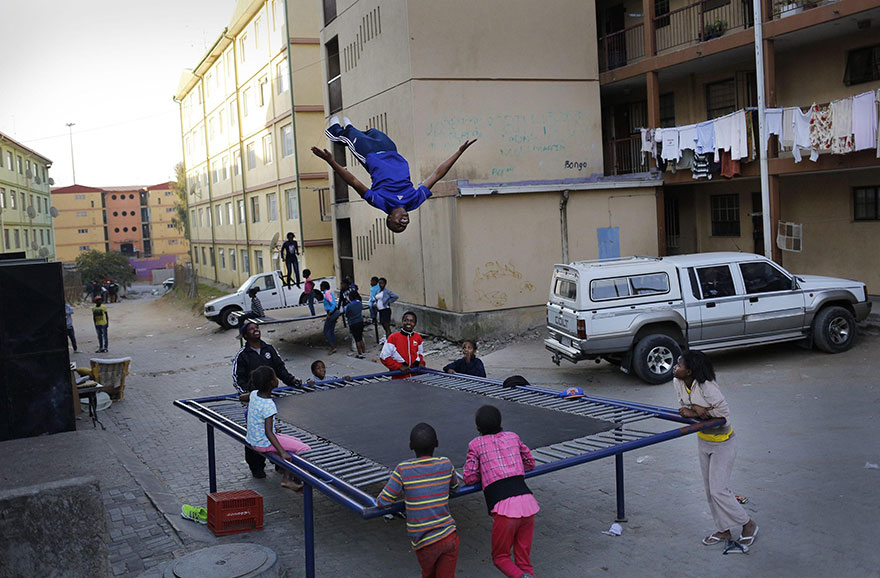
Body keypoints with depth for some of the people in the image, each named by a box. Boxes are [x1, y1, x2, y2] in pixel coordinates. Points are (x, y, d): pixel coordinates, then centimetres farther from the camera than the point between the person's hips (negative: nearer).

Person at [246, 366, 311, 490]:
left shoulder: (253, 394, -1)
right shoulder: (269, 405, -27)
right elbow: (268, 433, -31)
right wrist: (282, 452, -34)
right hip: (264, 443, -10)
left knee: (296, 441, 22)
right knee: (304, 449, -10)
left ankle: (287, 478, 18)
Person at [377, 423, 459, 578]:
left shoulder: (403, 470, -10)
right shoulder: (446, 464, -1)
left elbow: (382, 502, -6)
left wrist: (403, 493, 13)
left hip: (424, 544, -1)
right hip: (449, 536, 1)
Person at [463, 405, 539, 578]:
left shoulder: (476, 444, 8)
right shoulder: (513, 437, 19)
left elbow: (469, 478, 7)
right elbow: (530, 463, 30)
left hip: (504, 507, -4)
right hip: (528, 501, 4)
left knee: (500, 557, 13)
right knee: (524, 558, 16)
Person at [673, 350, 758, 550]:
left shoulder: (707, 387, -31)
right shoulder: (677, 382, -9)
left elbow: (724, 414, -25)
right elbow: (684, 407, -3)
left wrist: (693, 412, -24)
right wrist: (696, 408, -24)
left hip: (722, 443, -8)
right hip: (703, 441, 8)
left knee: (718, 490, -5)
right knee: (710, 489, 14)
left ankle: (748, 525, 16)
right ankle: (723, 531, 29)